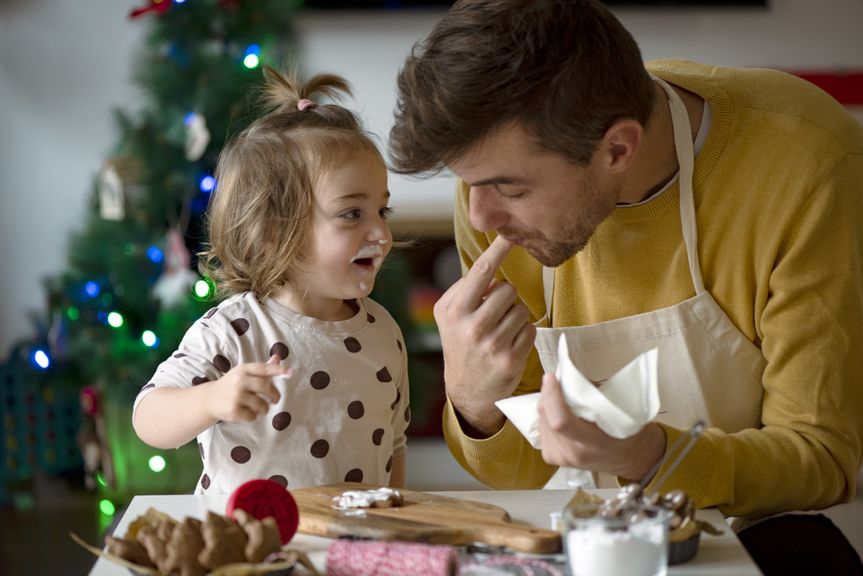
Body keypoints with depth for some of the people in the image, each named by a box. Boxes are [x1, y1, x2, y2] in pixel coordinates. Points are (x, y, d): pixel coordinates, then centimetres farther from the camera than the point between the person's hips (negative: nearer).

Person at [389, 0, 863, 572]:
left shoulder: (805, 165, -26)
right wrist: (475, 402, -27)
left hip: (780, 517, -2)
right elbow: (524, 472, -4)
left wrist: (646, 456, -39)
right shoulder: (500, 169, -13)